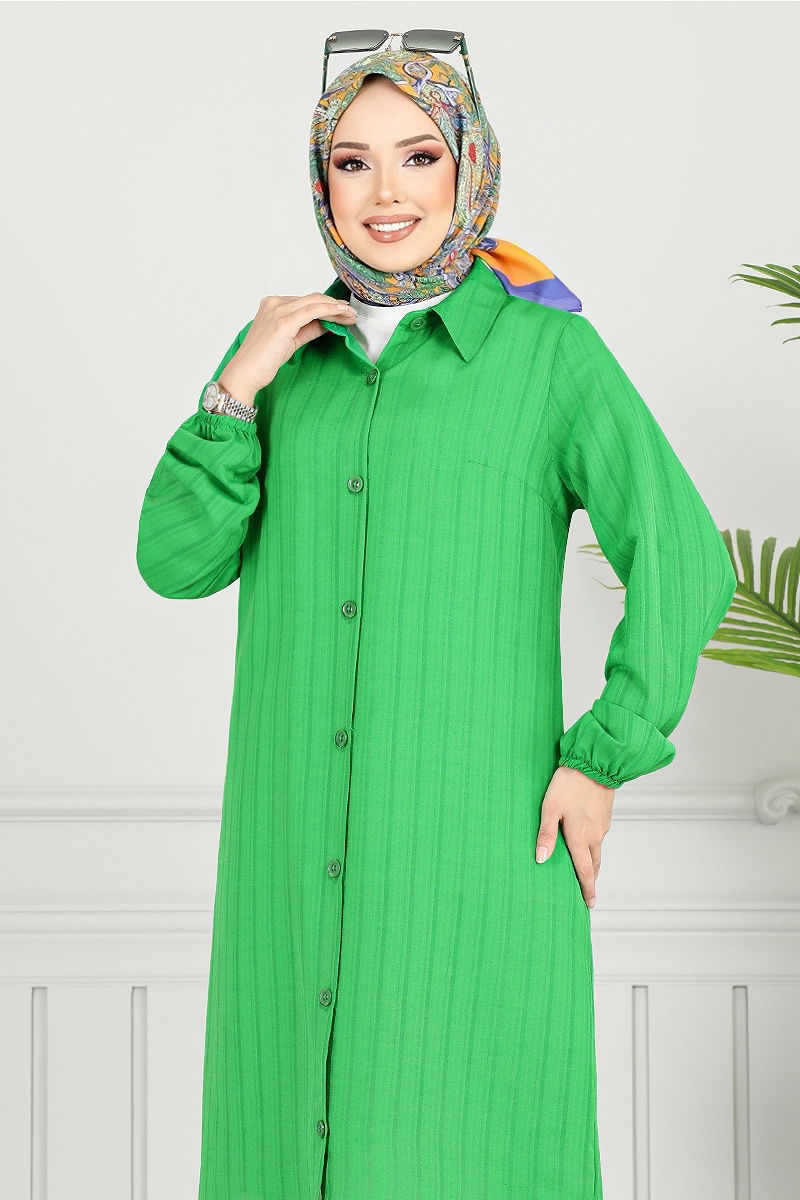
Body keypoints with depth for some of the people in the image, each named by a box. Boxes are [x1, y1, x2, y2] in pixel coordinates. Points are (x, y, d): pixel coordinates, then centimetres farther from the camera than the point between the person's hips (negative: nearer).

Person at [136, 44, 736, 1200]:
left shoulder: (548, 347, -3)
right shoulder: (282, 349, 9)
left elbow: (684, 564, -3)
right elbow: (177, 561, 3)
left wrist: (601, 759, -8)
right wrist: (239, 387, -8)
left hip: (479, 831, -4)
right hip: (301, 838, 4)